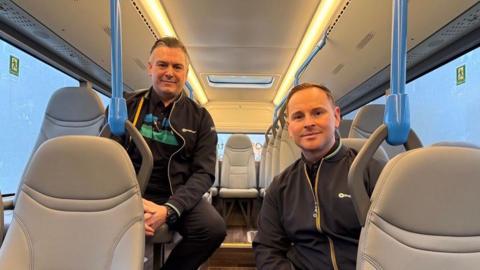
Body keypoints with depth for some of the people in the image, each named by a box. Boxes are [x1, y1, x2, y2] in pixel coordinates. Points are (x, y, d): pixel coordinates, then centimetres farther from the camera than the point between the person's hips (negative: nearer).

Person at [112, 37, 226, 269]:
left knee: (213, 228, -27)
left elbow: (203, 173, -1)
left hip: (177, 196, 1)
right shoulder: (126, 105, 8)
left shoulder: (200, 118, 8)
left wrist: (169, 209, -19)